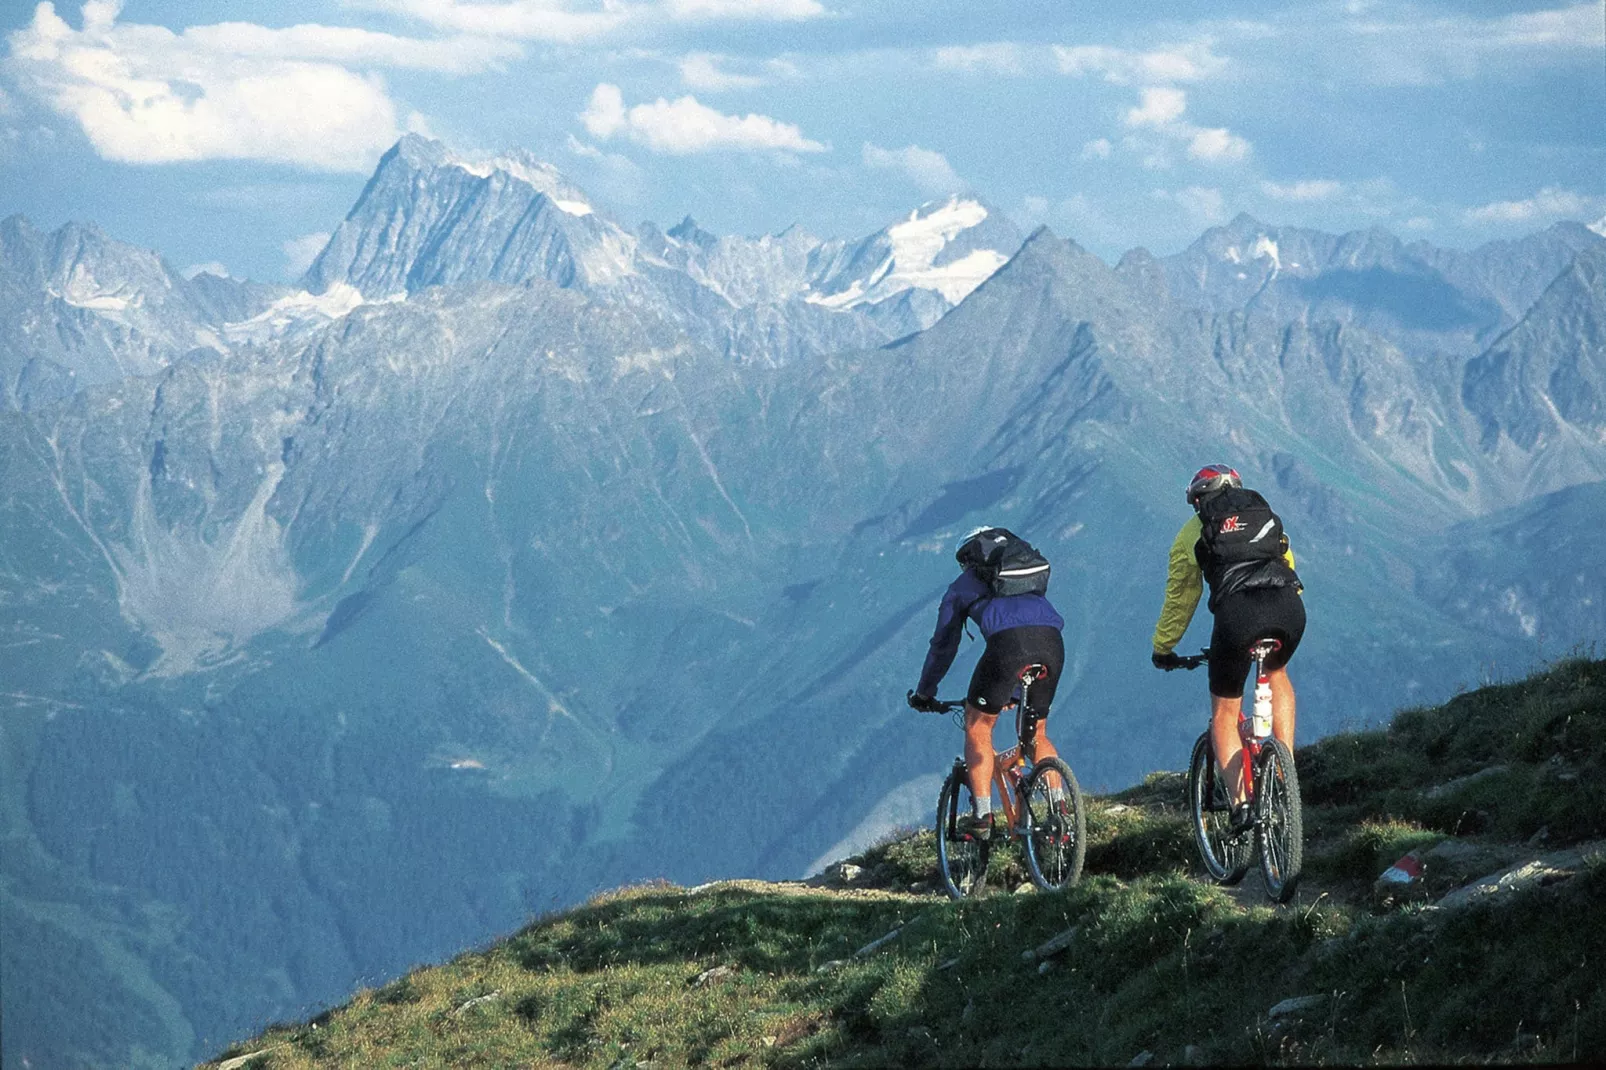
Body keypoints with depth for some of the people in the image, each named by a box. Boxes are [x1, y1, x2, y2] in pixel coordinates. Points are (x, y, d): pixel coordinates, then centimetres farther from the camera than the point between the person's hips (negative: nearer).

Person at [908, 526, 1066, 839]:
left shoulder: (961, 587, 28)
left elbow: (943, 645, 30)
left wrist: (924, 693, 44)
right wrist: (1013, 691, 55)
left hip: (1008, 643, -4)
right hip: (1052, 642, 4)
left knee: (978, 728, 14)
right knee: (1037, 734, 23)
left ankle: (982, 817, 7)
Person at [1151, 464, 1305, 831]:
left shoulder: (1192, 532, 23)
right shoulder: (1265, 514, 31)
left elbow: (1179, 598, 29)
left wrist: (1163, 648, 44)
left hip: (1237, 611, -3)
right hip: (1290, 606, 3)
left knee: (1224, 714, 15)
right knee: (1277, 674, 35)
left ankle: (1241, 802, -1)